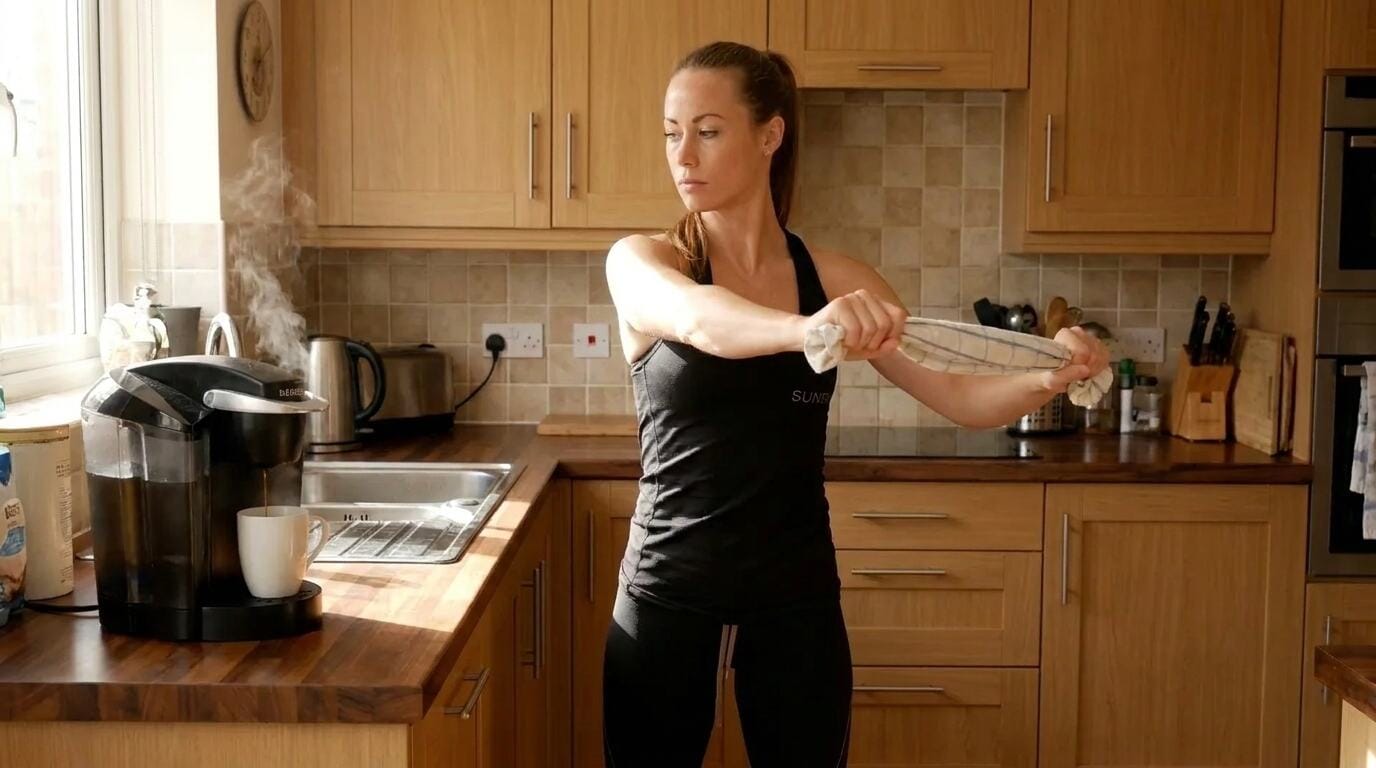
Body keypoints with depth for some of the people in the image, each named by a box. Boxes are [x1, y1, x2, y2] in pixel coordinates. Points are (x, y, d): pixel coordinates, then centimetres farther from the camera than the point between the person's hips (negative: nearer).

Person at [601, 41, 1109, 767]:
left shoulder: (832, 278, 0)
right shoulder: (640, 263, -7)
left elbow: (960, 396, -3)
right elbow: (700, 321, -29)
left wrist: (1051, 376, -23)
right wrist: (807, 330, -49)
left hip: (796, 596, 2)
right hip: (667, 593, -1)